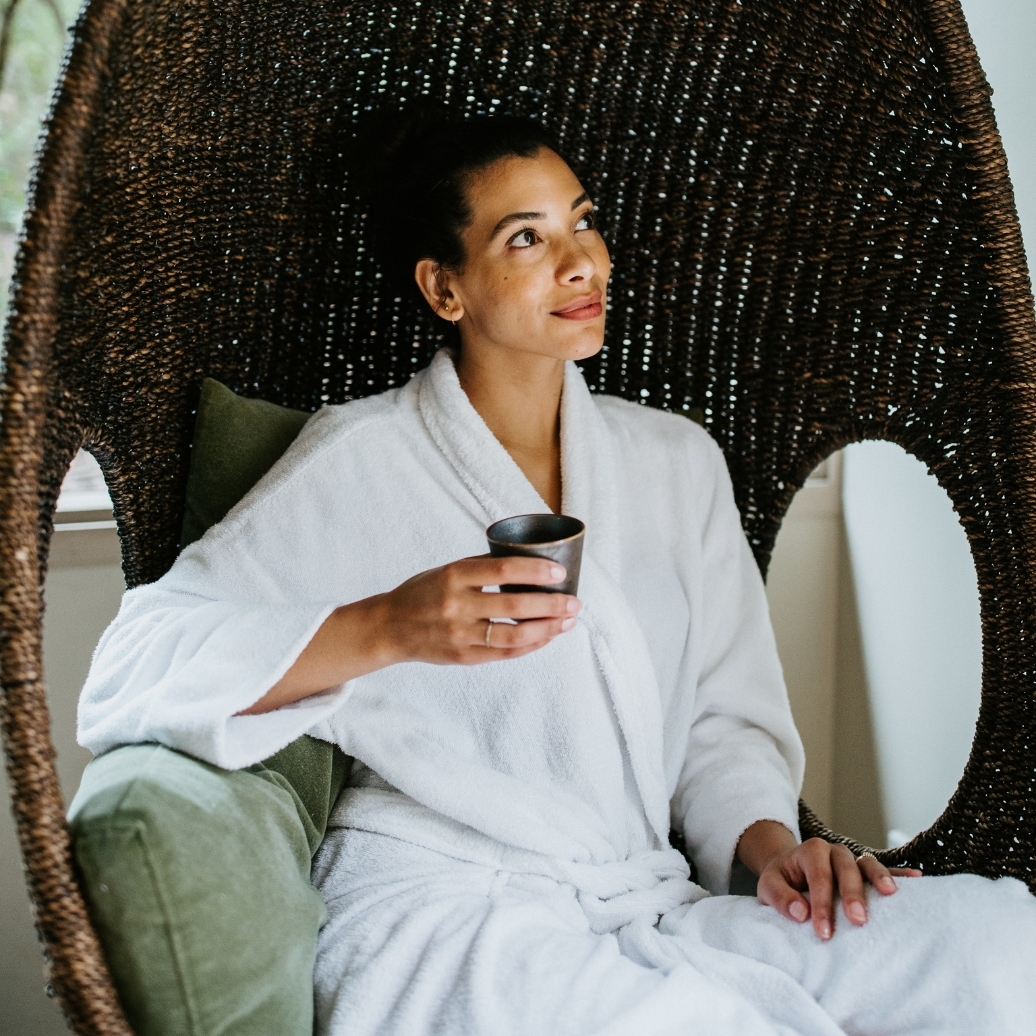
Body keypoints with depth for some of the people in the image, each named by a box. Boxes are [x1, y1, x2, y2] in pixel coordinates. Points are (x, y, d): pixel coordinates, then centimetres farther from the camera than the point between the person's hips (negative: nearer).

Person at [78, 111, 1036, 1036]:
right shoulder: (361, 462, 0)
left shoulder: (678, 461, 18)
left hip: (650, 912, 5)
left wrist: (770, 840, -5)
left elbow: (726, 716, 18)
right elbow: (131, 674, -8)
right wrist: (384, 629, -22)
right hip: (440, 918, -5)